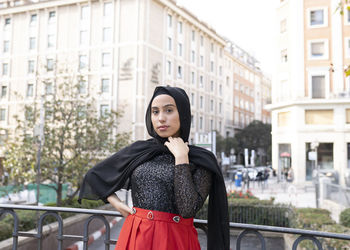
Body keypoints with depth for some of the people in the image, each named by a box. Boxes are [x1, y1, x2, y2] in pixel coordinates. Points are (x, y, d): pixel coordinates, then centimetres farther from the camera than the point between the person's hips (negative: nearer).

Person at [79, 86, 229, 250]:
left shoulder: (202, 161, -5)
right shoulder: (138, 150, 3)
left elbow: (188, 209, -20)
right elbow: (93, 176, 14)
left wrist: (181, 158, -16)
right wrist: (116, 203, 1)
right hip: (135, 236, 3)